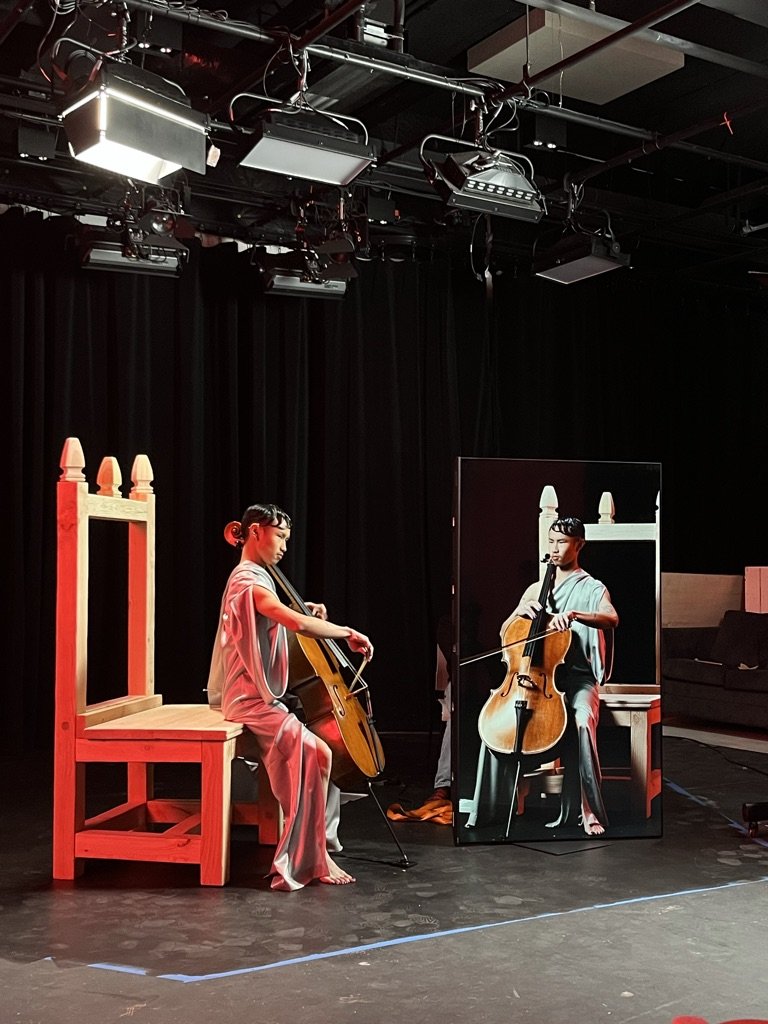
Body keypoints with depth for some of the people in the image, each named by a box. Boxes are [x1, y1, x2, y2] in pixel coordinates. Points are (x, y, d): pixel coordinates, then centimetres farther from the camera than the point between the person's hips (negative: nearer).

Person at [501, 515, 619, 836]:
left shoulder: (592, 588, 5)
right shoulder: (535, 590, 19)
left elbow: (612, 618, -17)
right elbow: (505, 632, 20)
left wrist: (573, 613, -33)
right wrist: (520, 612, -1)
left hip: (578, 678, -4)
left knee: (581, 721, -33)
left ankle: (588, 810, -26)